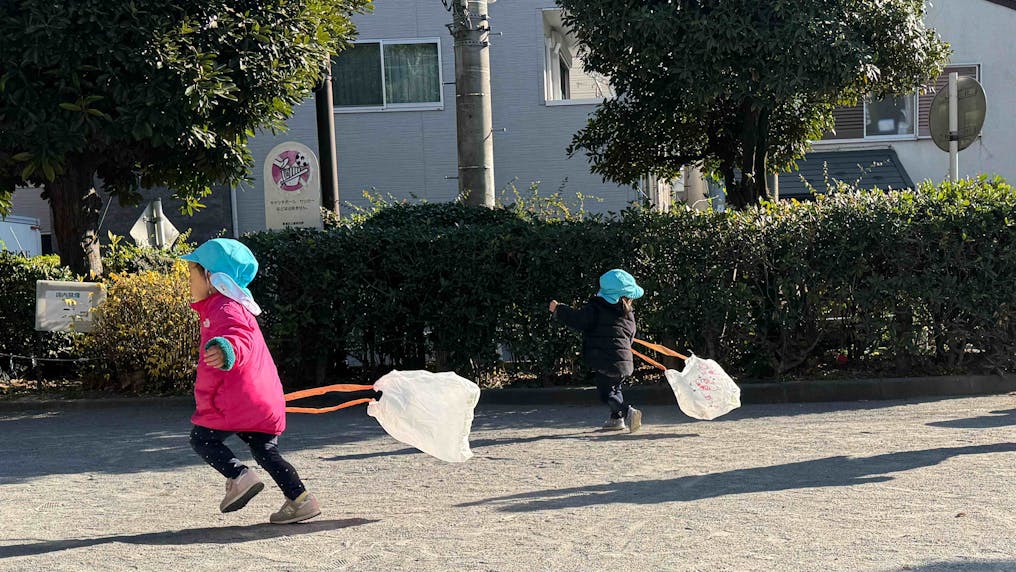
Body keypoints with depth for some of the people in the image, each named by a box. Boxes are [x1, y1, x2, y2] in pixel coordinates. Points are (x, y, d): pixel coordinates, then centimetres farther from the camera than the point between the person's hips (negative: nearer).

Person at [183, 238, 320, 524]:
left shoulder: (225, 308, -12)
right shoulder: (235, 305, 21)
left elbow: (242, 336, -33)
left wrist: (227, 349, -54)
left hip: (235, 402, -10)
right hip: (267, 402, 10)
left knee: (202, 439, 6)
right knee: (266, 452, 13)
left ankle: (239, 476, -11)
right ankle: (300, 499, 4)